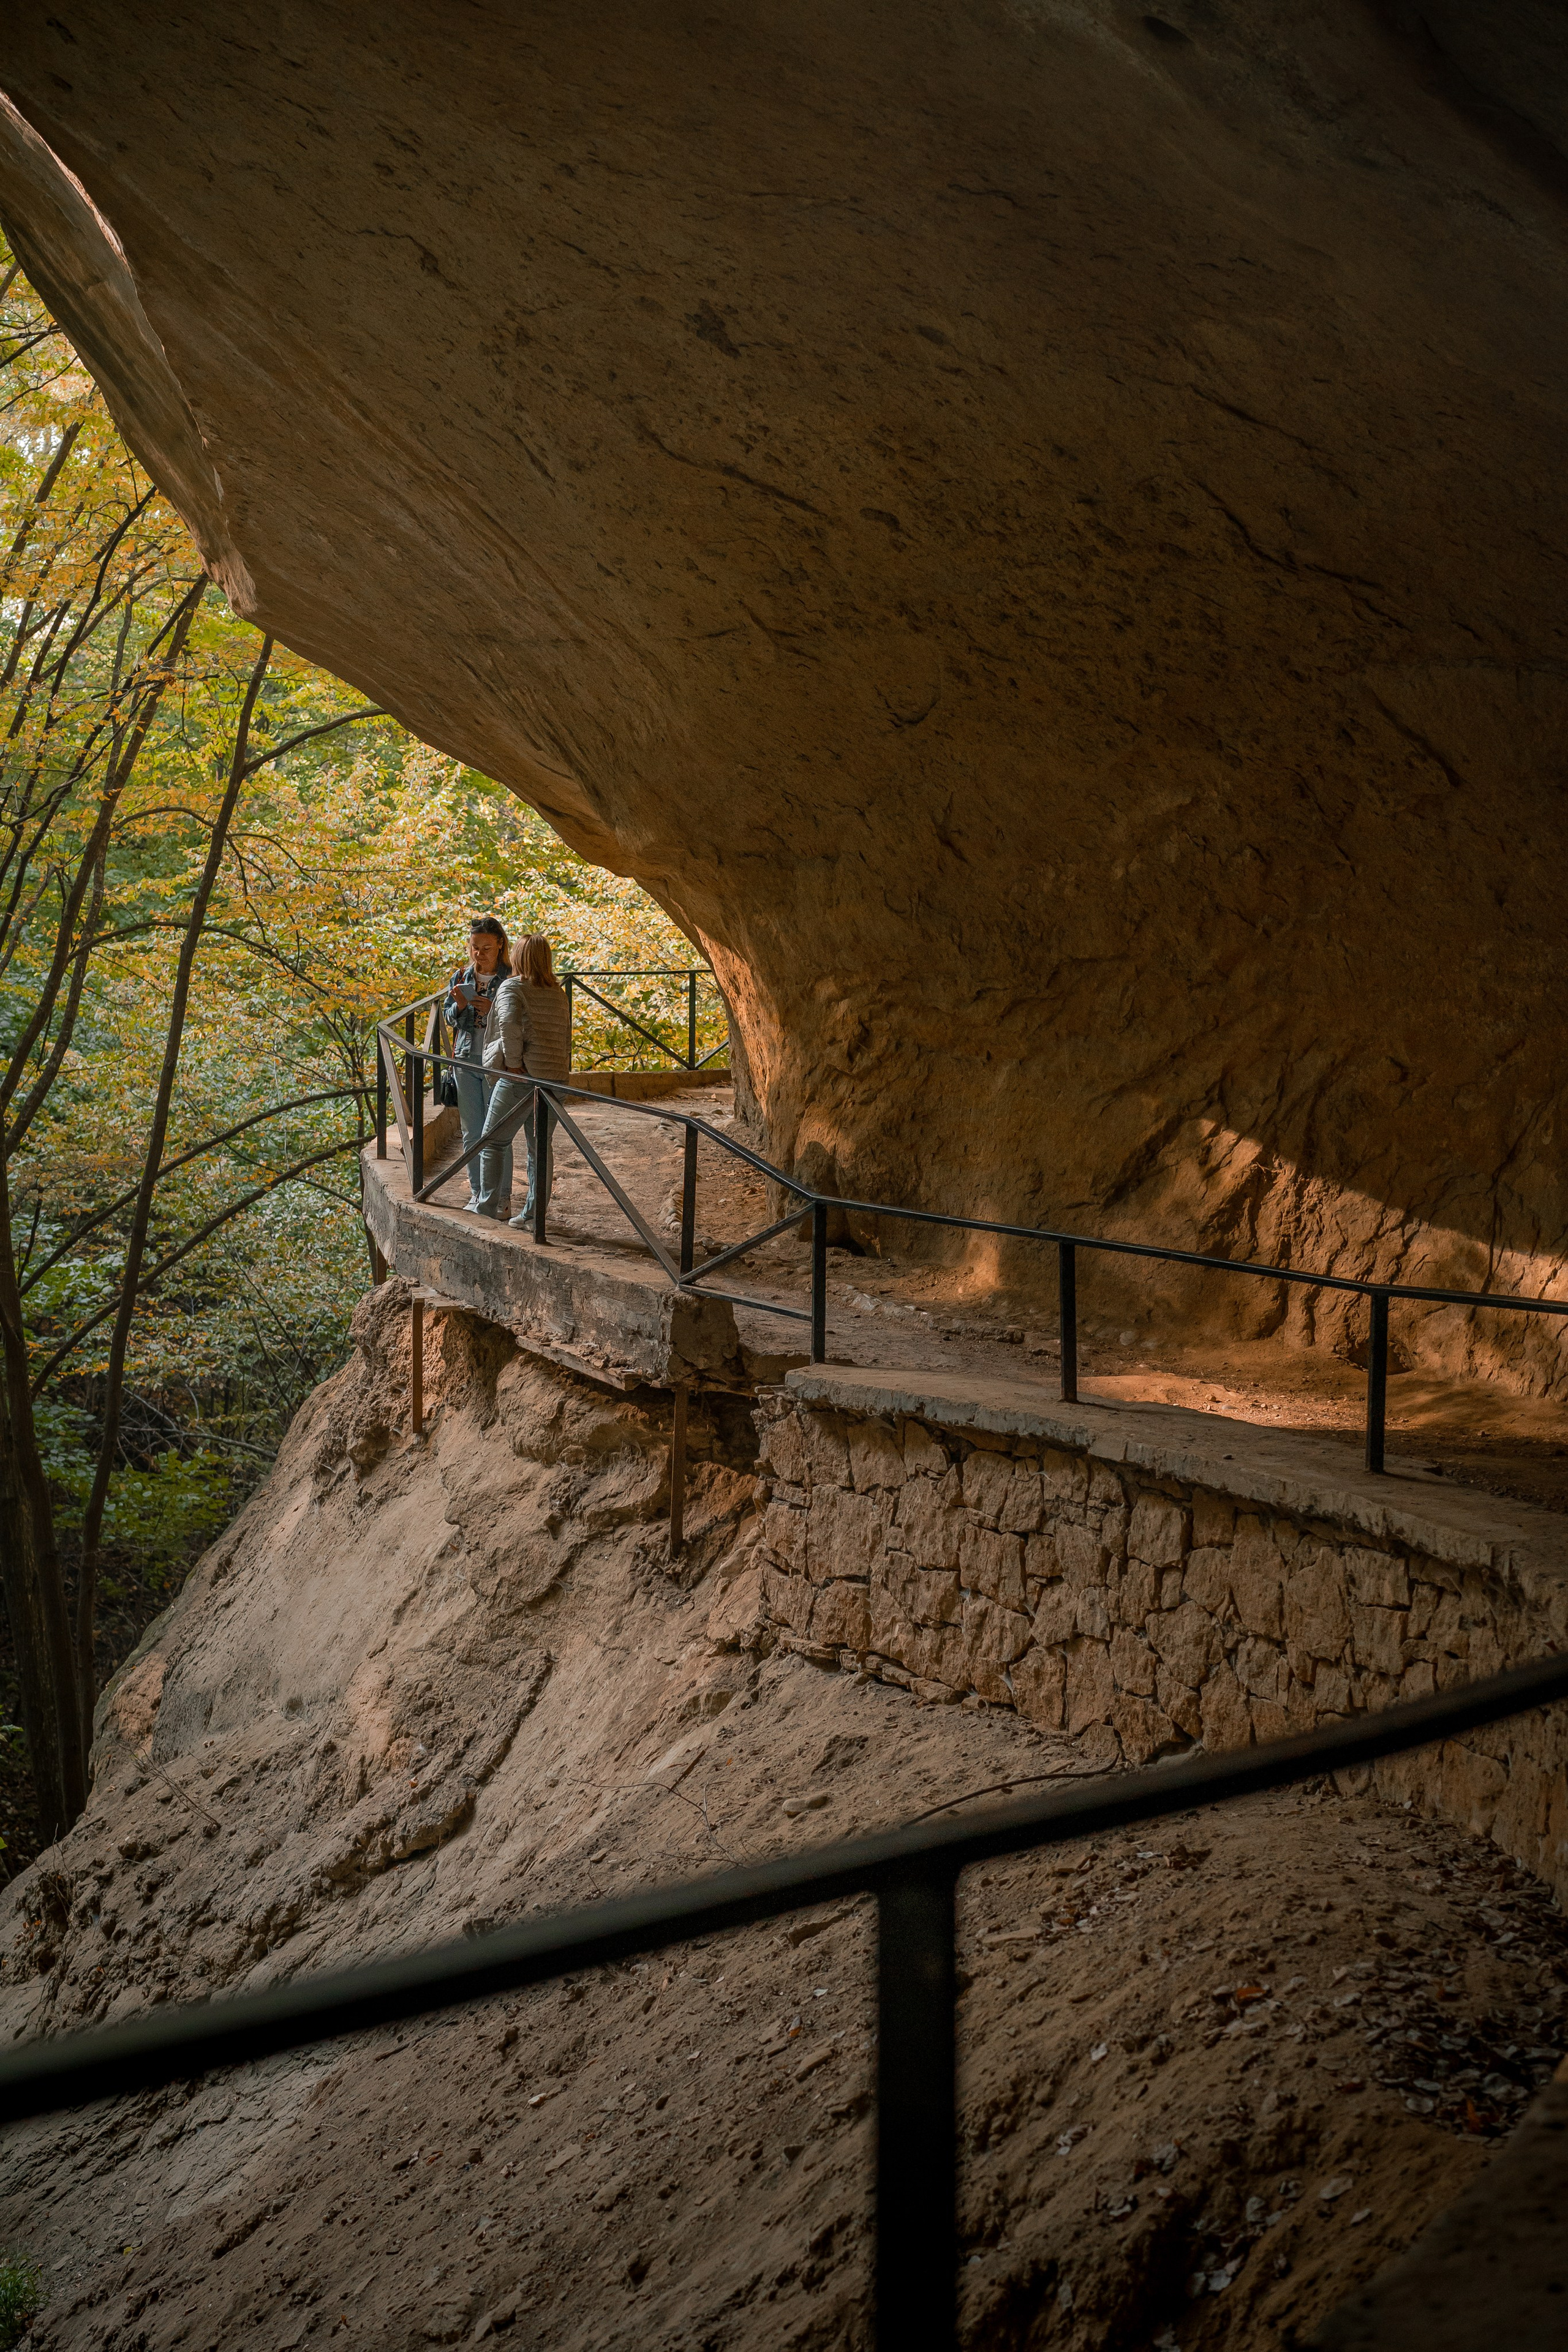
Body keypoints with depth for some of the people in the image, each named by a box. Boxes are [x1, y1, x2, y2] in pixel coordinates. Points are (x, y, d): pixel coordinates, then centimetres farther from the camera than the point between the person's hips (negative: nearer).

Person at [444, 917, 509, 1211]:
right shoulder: (462, 977, 7)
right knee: (472, 1133, 9)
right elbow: (450, 1019, 12)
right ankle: (477, 1193, 18)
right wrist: (459, 1005, -9)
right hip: (466, 1061, 4)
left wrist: (493, 1010, -21)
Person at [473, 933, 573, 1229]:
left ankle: (488, 1207, 10)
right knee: (539, 1146, 11)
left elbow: (509, 1024, -21)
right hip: (556, 1077, 6)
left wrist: (513, 1063, -15)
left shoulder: (512, 988, -5)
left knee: (494, 1141, 8)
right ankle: (534, 1215, 12)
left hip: (520, 1079, -6)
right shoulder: (559, 994, 15)